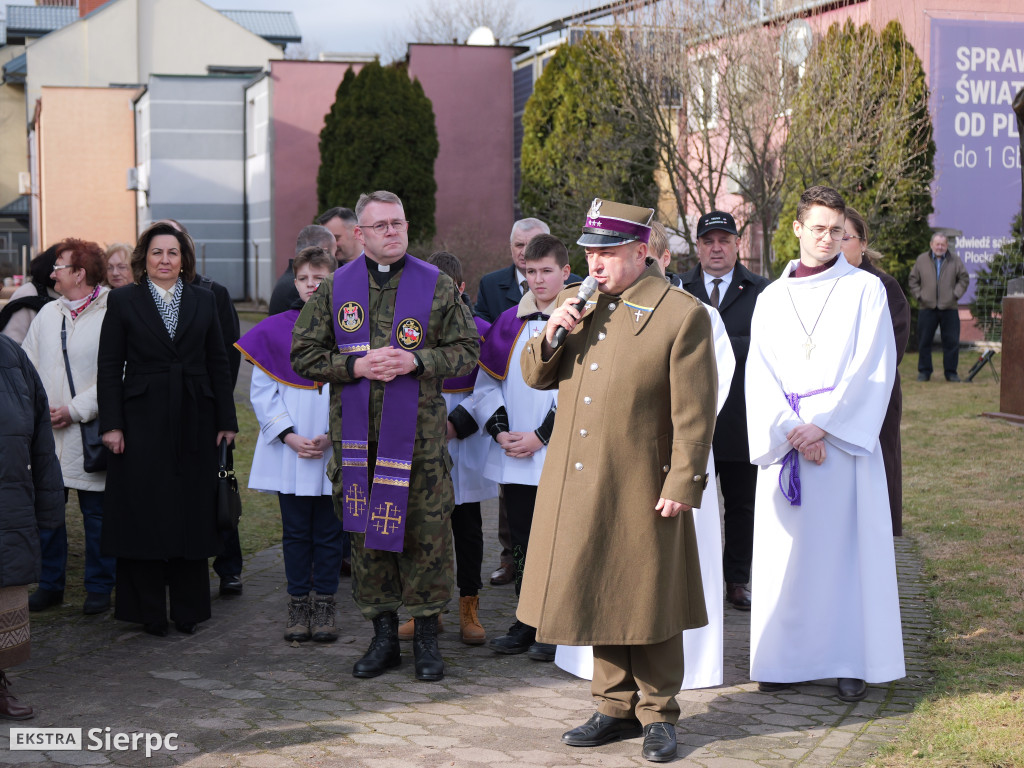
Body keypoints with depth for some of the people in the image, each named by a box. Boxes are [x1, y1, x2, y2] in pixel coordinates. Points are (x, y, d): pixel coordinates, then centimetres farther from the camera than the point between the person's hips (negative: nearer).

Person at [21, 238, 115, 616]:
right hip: (47, 434, 5)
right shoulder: (48, 313, 11)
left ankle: (99, 588, 16)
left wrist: (75, 409, -15)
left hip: (90, 433, -5)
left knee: (96, 515, 4)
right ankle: (50, 585, 20)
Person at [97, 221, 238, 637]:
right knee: (144, 515, 0)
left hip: (194, 423, 2)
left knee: (192, 514, 5)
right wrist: (111, 424, -8)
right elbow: (110, 368, 0)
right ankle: (149, 613, 8)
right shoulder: (123, 301, 3)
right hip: (142, 423, -2)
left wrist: (227, 421, 4)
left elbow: (219, 364, 9)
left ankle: (188, 610, 14)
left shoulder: (204, 301, 10)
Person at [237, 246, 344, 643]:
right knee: (296, 531, 6)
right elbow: (262, 390, 3)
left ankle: (324, 606, 14)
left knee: (329, 531, 5)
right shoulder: (274, 330, 3)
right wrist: (289, 436, -8)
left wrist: (334, 435, -12)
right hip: (289, 447, 1)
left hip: (336, 449, -1)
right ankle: (298, 607, 16)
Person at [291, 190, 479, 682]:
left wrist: (416, 361, -13)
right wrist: (356, 366, -9)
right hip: (356, 434, 2)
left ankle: (426, 635, 12)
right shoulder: (336, 289, 7)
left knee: (425, 531, -1)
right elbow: (303, 355, 6)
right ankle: (383, 635, 18)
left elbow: (466, 351, 3)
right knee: (365, 532, 6)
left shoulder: (437, 287, 4)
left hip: (419, 434, -1)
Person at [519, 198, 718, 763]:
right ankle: (617, 707, 26)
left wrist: (681, 486, -14)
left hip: (640, 491, -5)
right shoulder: (575, 303, 10)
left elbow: (693, 414, -11)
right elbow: (535, 378, 13)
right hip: (576, 486, 6)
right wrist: (552, 334, -6)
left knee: (647, 604, 5)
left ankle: (658, 713, 19)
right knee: (598, 600, 13)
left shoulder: (683, 315, -9)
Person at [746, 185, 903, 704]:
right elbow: (760, 374, 4)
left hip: (844, 440, -2)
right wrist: (791, 431, -10)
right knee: (783, 552, 2)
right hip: (784, 442, 3)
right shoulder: (771, 298, 12)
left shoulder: (865, 289, 4)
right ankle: (783, 659, 9)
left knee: (846, 548, -2)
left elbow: (872, 369, -4)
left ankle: (851, 662, 4)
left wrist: (823, 424, -13)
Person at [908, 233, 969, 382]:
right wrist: (919, 295, -1)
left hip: (949, 308, 0)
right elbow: (912, 280, 10)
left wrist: (956, 294, -1)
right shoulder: (922, 260, 6)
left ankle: (951, 372, 12)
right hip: (927, 308, 0)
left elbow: (964, 278, 10)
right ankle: (924, 372, 12)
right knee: (924, 341, 3)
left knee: (951, 341, 2)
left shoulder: (955, 260, 6)